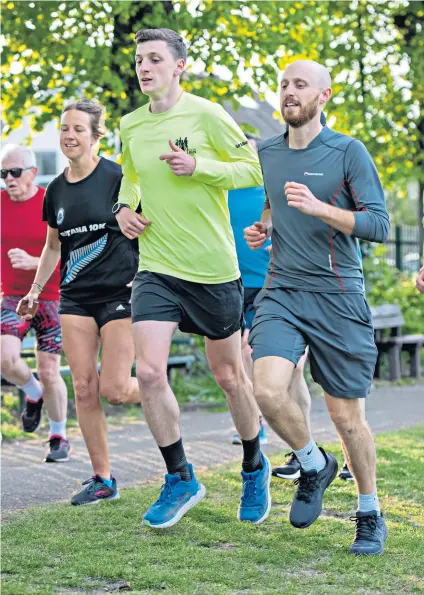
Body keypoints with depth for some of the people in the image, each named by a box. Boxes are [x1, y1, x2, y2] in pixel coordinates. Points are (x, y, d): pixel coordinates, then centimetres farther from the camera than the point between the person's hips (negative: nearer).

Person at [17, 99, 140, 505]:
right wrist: (36, 289, 18)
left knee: (114, 389, -11)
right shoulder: (56, 190, 9)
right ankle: (102, 479, 8)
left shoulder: (118, 178, -8)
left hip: (119, 293, -5)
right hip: (75, 297, 5)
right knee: (84, 389, -1)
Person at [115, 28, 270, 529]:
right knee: (148, 371, -13)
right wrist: (124, 207, 4)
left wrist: (198, 166, -19)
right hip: (156, 268, 3)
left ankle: (254, 467, 35)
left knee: (228, 376, 10)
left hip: (213, 268, -3)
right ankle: (180, 480, 4)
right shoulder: (129, 126, 6)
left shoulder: (205, 115, -9)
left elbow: (255, 169, -6)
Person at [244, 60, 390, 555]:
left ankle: (370, 514, 24)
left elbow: (379, 225, -10)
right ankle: (313, 465, 11)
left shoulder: (348, 152, -4)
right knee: (267, 391, -19)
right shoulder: (265, 154, 10)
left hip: (338, 297, -3)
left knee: (346, 416, 2)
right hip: (281, 292, 3)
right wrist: (262, 228, 8)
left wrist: (318, 207, -22)